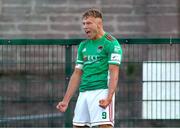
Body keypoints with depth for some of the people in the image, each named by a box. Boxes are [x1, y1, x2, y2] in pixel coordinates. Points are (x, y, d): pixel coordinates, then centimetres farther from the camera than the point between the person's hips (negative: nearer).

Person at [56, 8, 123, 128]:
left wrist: (108, 98, -24)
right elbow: (77, 74, 22)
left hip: (101, 92, -7)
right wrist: (65, 101, 17)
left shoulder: (111, 43, -3)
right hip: (84, 93, 8)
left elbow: (114, 73, -12)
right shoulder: (83, 46, 19)